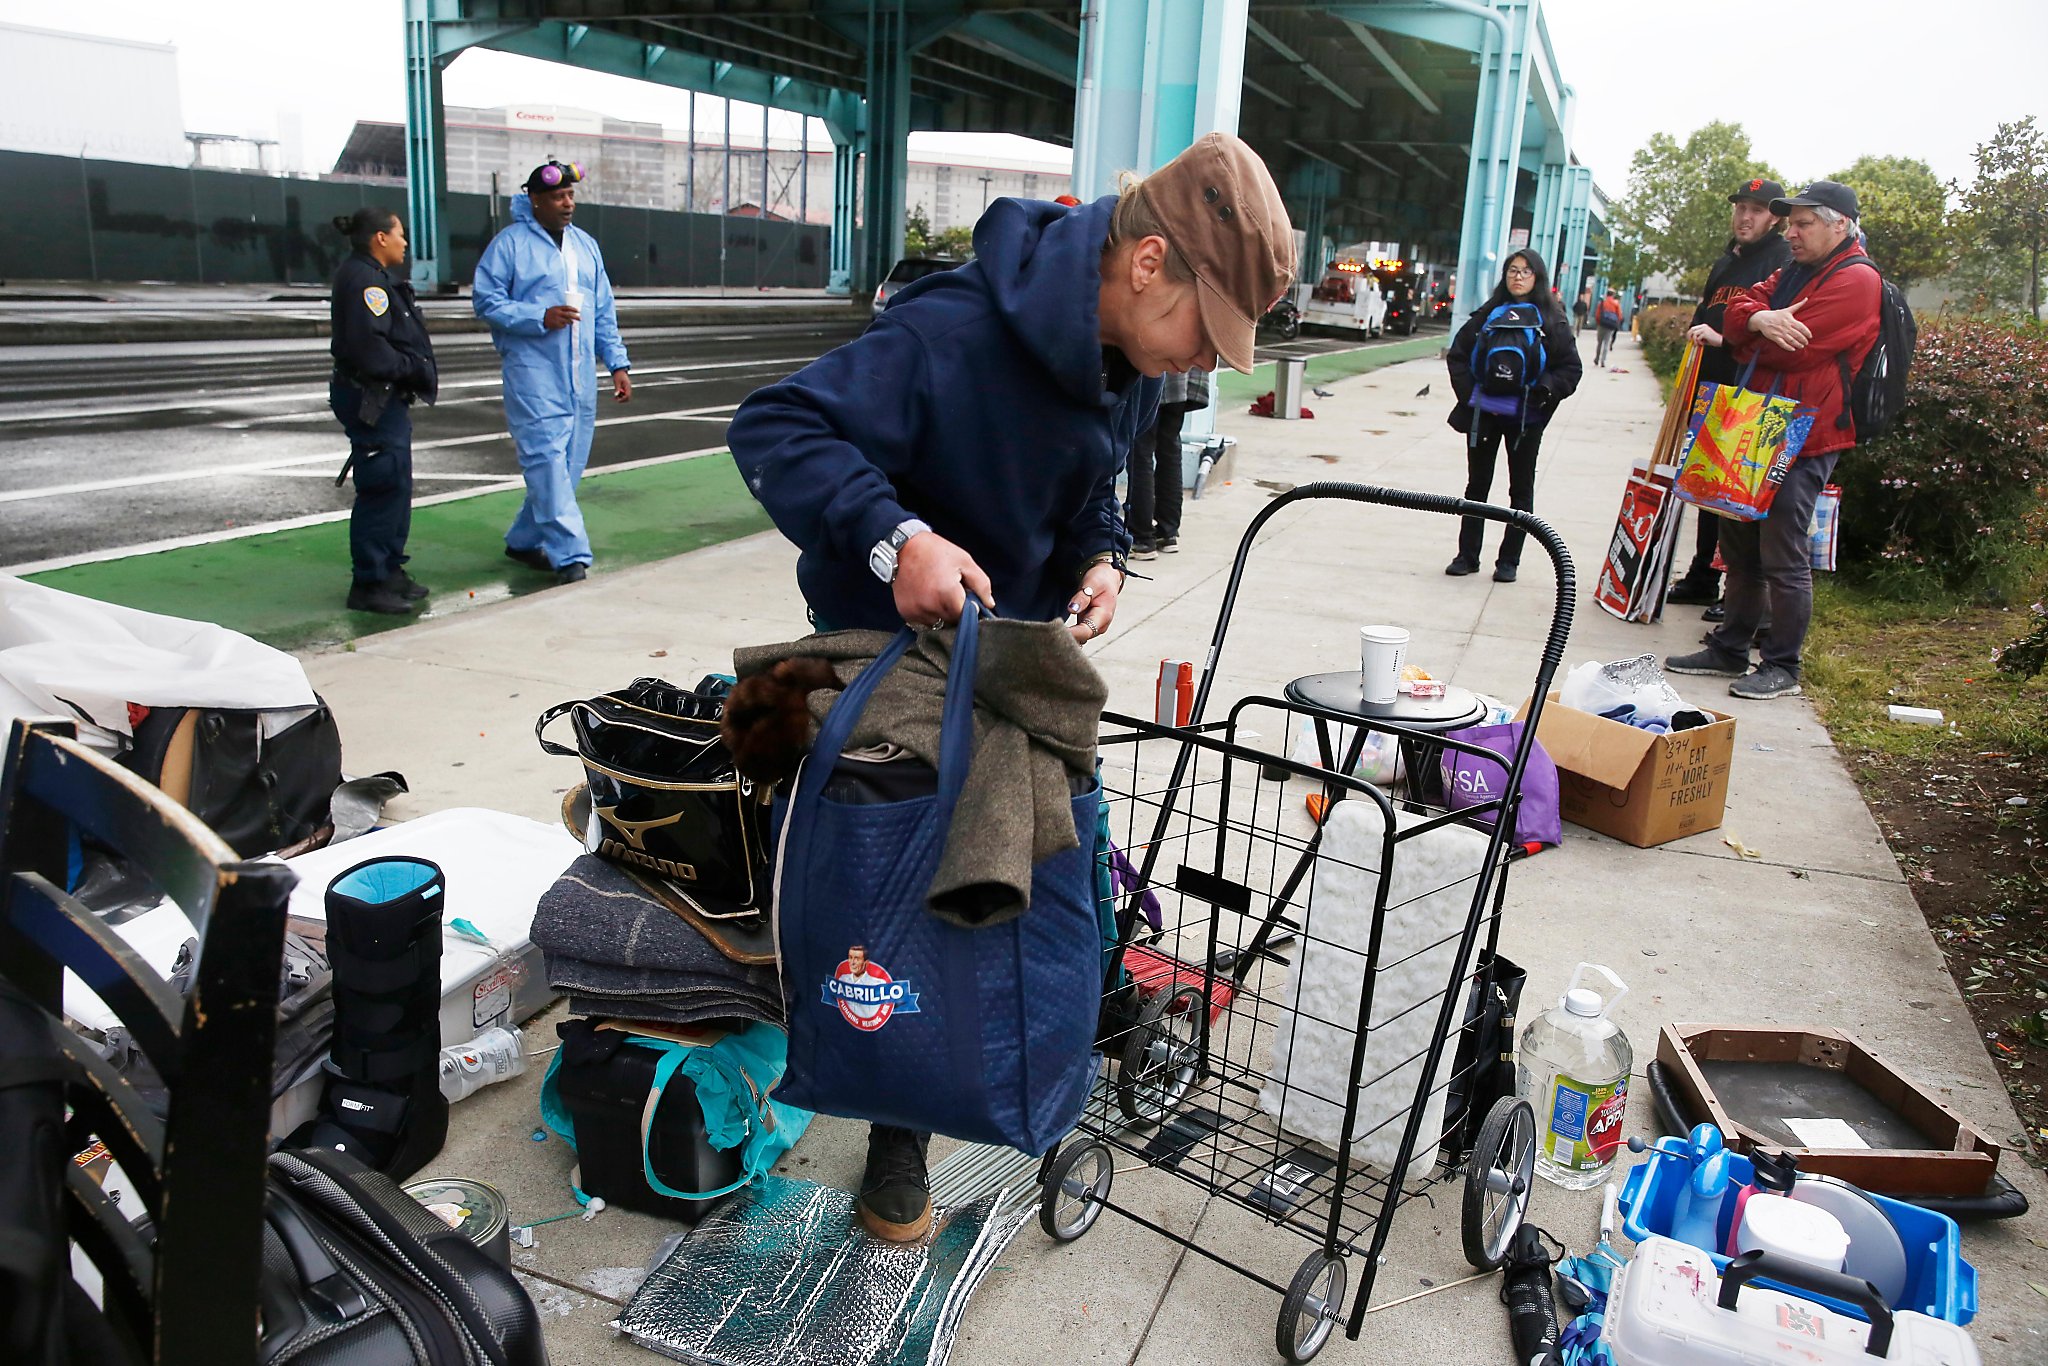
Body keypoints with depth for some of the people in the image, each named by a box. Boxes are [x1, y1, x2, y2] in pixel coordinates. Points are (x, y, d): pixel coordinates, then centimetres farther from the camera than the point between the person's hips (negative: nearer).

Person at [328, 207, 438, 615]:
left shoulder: (378, 278, 18)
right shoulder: (362, 279, -16)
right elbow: (368, 346, -25)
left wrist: (418, 372, 2)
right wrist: (413, 368, -15)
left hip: (387, 398, 11)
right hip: (369, 398, -11)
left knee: (396, 486, 16)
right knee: (382, 488, -8)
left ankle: (389, 571, 26)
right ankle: (369, 584, -2)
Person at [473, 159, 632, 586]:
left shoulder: (586, 245, 16)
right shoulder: (510, 243, -2)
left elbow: (604, 311, 18)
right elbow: (486, 301, -6)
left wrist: (618, 363, 11)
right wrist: (541, 317, -17)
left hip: (581, 377, 6)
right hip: (534, 375, -6)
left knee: (569, 464, 8)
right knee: (548, 459, -13)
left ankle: (525, 540, 23)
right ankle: (569, 555, -14)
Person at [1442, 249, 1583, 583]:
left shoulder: (1552, 321, 1)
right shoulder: (1487, 314, 6)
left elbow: (1571, 367, 0)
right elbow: (1457, 354, 7)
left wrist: (1544, 391, -15)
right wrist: (1469, 393, -4)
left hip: (1526, 418, -1)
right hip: (1484, 413, 2)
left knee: (1521, 490, 6)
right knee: (1477, 486, 8)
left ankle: (1509, 561, 15)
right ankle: (1467, 556, 15)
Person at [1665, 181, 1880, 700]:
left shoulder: (1854, 279, -11)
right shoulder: (1794, 272, 19)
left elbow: (1793, 348, -20)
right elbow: (1738, 311, 6)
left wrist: (1739, 344, 0)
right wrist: (1759, 318, -18)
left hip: (1804, 440, -9)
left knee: (1784, 559, -6)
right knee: (1740, 546, 14)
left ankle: (1782, 668, 4)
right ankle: (1729, 650, 25)